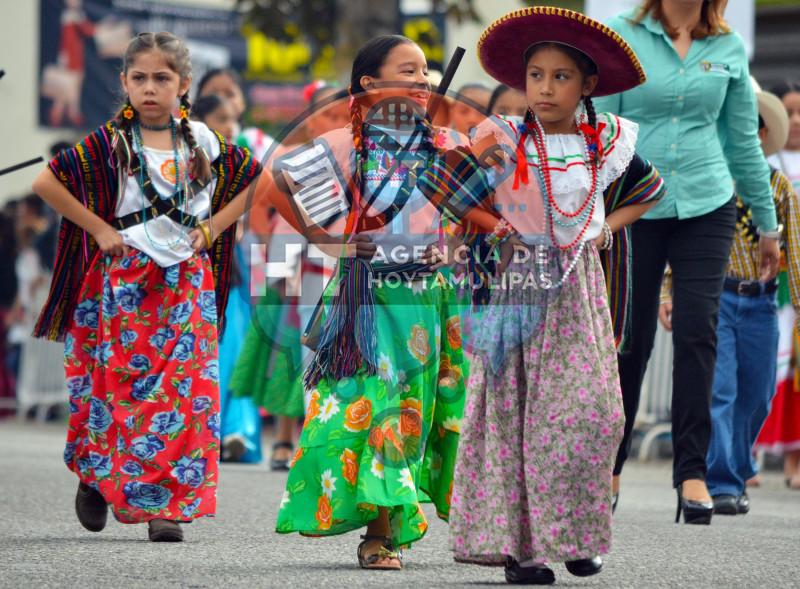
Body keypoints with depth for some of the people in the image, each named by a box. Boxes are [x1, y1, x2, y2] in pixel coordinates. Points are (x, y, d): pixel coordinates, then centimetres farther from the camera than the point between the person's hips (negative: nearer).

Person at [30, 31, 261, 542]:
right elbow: (47, 182, -7)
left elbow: (255, 180, 16)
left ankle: (166, 505, -1)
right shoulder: (109, 143, -3)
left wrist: (213, 228, 5)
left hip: (187, 284, 2)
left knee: (184, 389, -5)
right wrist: (99, 229, -8)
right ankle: (93, 476, 24)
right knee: (120, 383, -1)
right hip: (124, 281, -2)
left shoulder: (203, 142, 5)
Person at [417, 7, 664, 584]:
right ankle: (517, 542, 1)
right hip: (519, 287, -2)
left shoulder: (605, 143, 5)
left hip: (580, 290, 2)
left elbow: (648, 189, 23)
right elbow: (439, 184, 3)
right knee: (516, 416, -3)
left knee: (589, 411, -6)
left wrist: (607, 227, 9)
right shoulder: (503, 142, -3)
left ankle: (575, 535, 7)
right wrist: (494, 226, -3)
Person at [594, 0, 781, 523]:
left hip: (706, 208, 2)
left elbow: (744, 140, 13)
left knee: (698, 333, -9)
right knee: (630, 339, 5)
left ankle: (692, 470, -5)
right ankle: (608, 465, 21)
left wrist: (768, 225, 18)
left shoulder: (728, 48, 6)